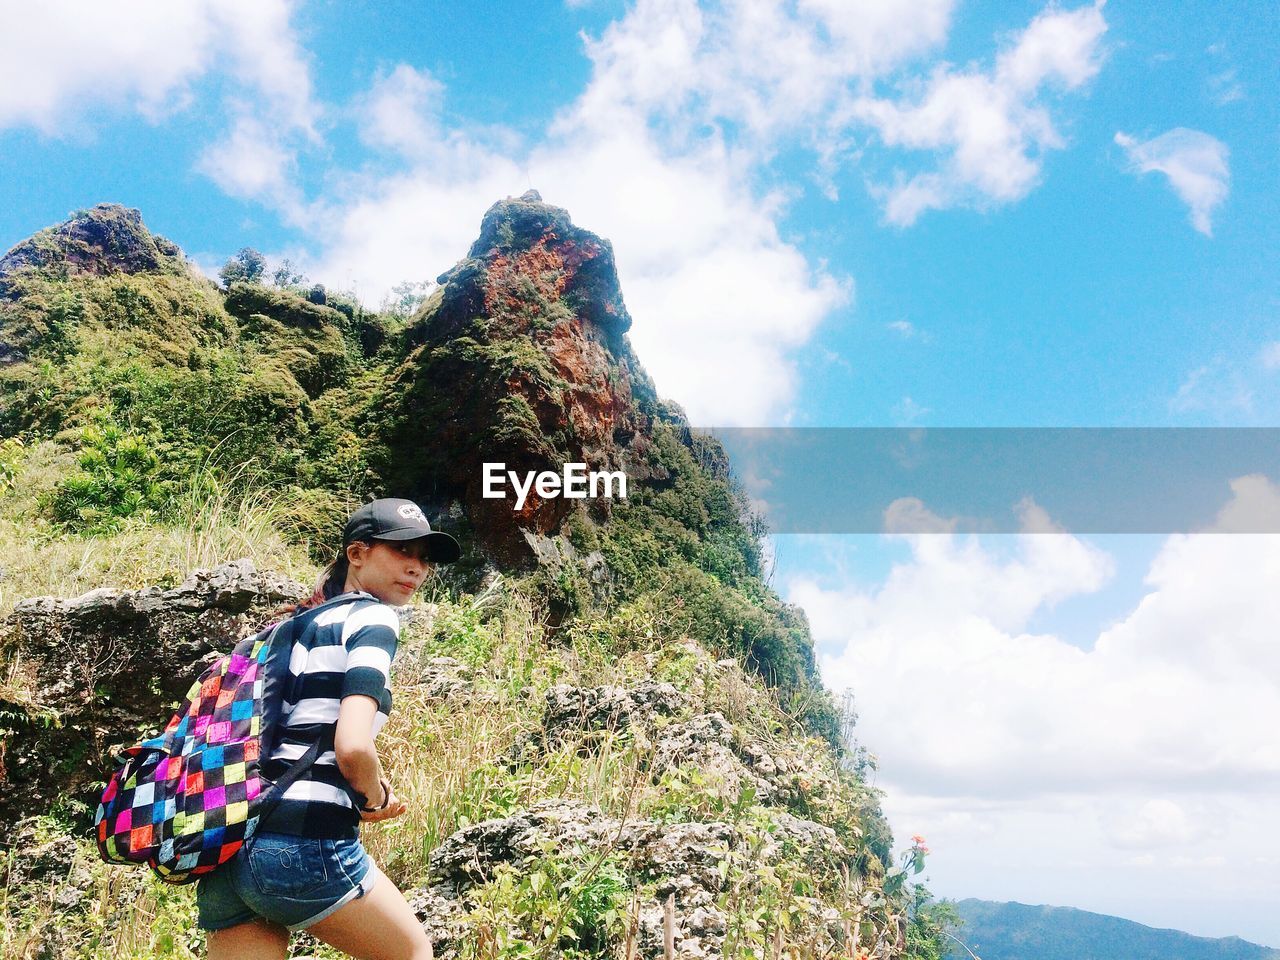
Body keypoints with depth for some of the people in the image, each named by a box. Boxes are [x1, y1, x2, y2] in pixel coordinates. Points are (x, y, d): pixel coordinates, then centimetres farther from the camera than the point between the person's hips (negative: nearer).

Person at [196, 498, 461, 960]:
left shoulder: (299, 622, 20)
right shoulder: (372, 617, -5)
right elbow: (352, 747, -19)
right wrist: (377, 799, 1)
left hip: (229, 851, 8)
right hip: (305, 844, -7)